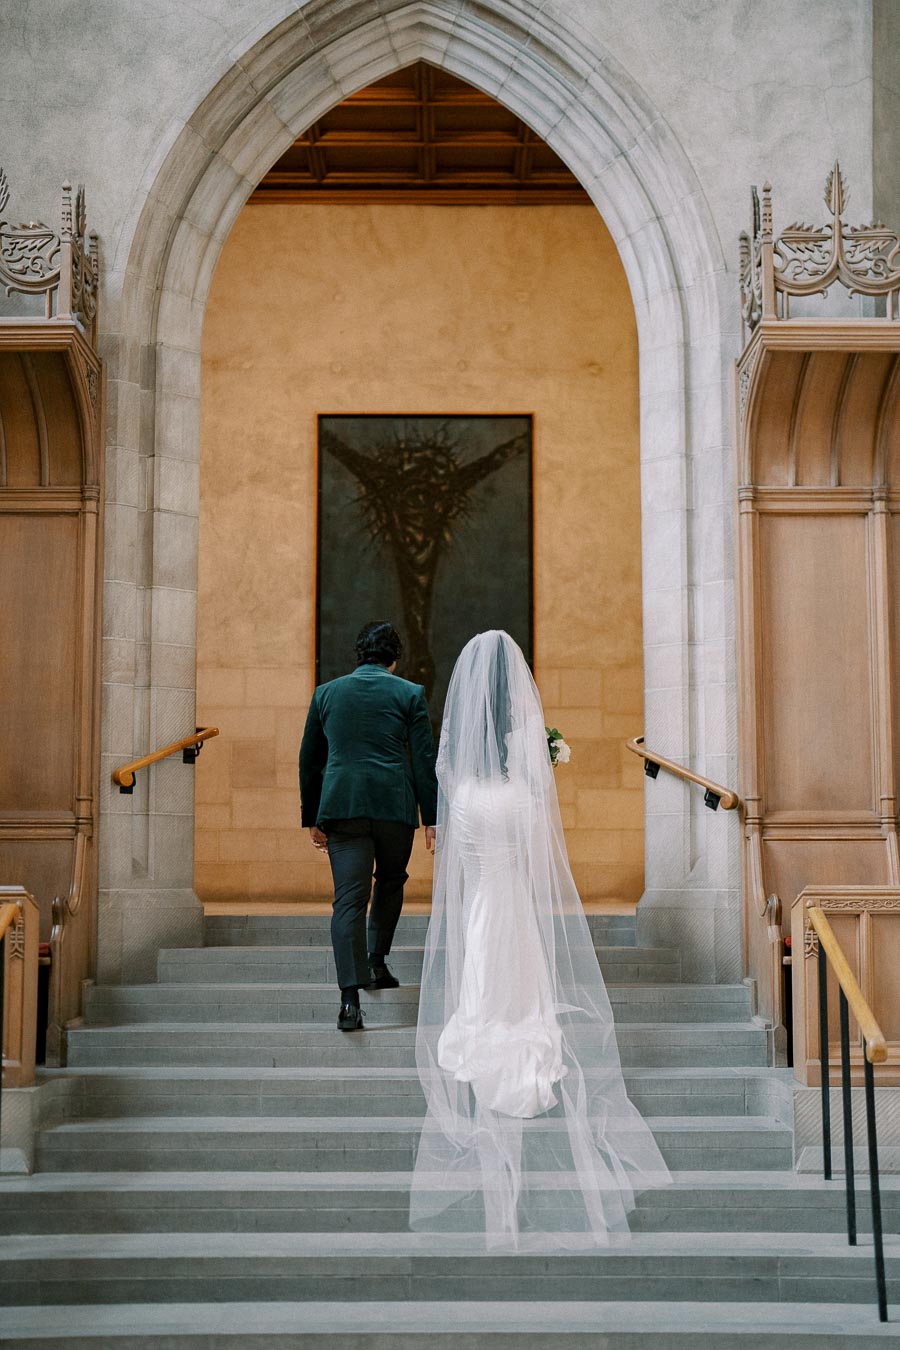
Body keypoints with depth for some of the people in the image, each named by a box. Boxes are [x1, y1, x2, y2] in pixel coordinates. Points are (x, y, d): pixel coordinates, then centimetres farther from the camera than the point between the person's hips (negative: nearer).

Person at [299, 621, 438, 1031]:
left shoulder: (325, 693, 13)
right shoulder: (409, 694, 5)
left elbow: (308, 761, 15)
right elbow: (425, 760, 1)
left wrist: (312, 818, 21)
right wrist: (431, 818, 4)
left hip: (341, 806, 1)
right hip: (395, 805, -1)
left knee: (348, 899, -5)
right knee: (391, 882, 24)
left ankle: (350, 995, -16)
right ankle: (376, 963, 26)